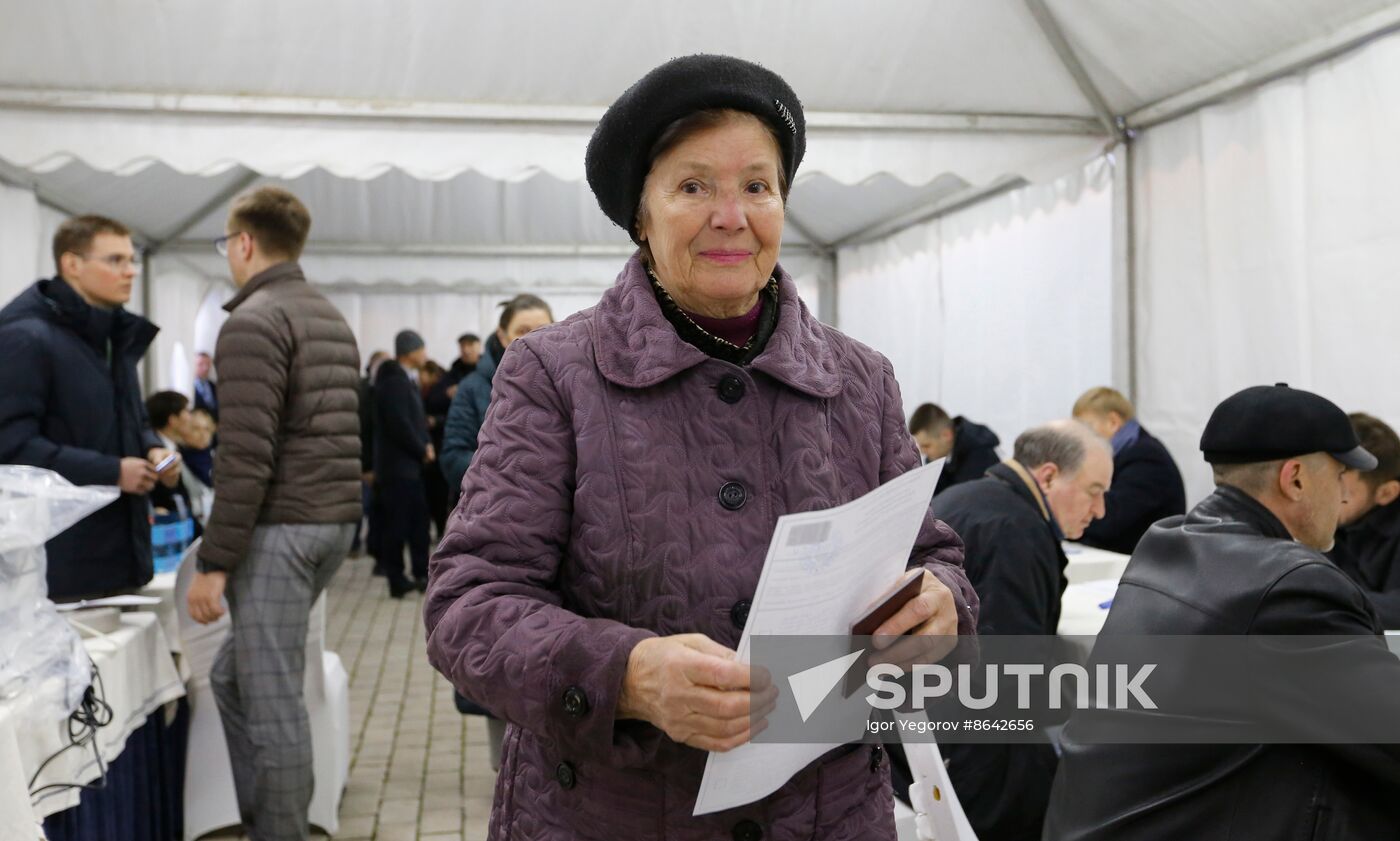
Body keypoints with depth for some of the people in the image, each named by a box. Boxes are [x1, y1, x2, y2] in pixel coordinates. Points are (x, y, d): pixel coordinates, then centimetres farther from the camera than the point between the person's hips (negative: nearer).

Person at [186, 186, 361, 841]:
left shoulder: (254, 320, -11)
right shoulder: (332, 317, 16)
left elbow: (246, 456, -18)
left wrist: (214, 562, -15)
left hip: (279, 528, -9)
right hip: (333, 520, 9)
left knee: (270, 699, -3)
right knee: (234, 676, 19)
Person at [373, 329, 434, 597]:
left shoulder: (401, 379, 16)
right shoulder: (394, 380, -16)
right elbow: (399, 425, -22)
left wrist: (425, 443, 2)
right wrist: (423, 451, -11)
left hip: (408, 463, 10)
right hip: (398, 464, -10)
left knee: (418, 520, 12)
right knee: (397, 523, -3)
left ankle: (421, 574, 19)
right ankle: (397, 580, 4)